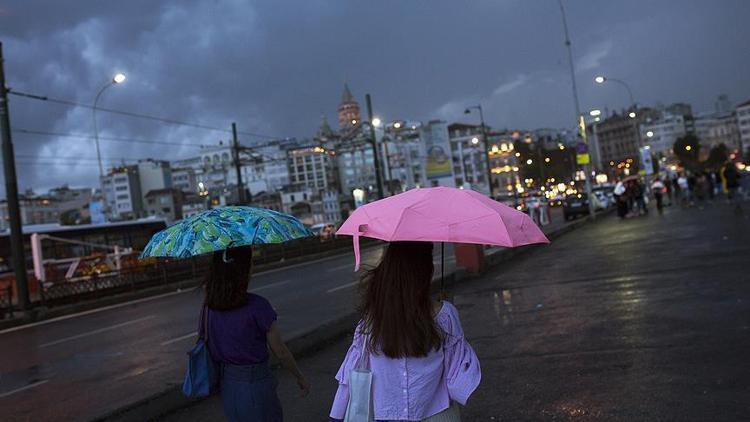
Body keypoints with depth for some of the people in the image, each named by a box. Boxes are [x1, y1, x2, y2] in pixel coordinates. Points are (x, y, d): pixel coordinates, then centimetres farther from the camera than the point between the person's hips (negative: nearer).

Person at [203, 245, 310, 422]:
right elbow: (280, 352, -12)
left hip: (226, 386, 6)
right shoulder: (257, 306, -22)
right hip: (255, 385, -6)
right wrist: (300, 378, 2)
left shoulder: (209, 304, -7)